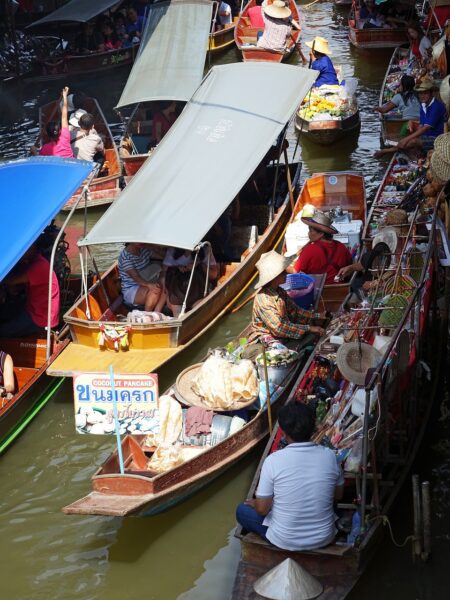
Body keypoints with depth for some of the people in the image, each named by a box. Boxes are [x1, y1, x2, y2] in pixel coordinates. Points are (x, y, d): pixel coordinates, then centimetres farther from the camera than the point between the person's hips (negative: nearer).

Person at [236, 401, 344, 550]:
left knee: (242, 510, 21)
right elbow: (338, 495, 4)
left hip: (286, 542, -4)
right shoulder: (329, 456, -12)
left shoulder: (273, 460, -22)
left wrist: (255, 503, 9)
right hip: (324, 539, 4)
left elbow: (262, 509, -13)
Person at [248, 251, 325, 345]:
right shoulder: (263, 299, -23)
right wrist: (309, 328, -28)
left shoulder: (280, 292, 4)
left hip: (282, 337, 8)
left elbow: (294, 311, 14)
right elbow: (279, 327, -29)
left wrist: (317, 316, 1)